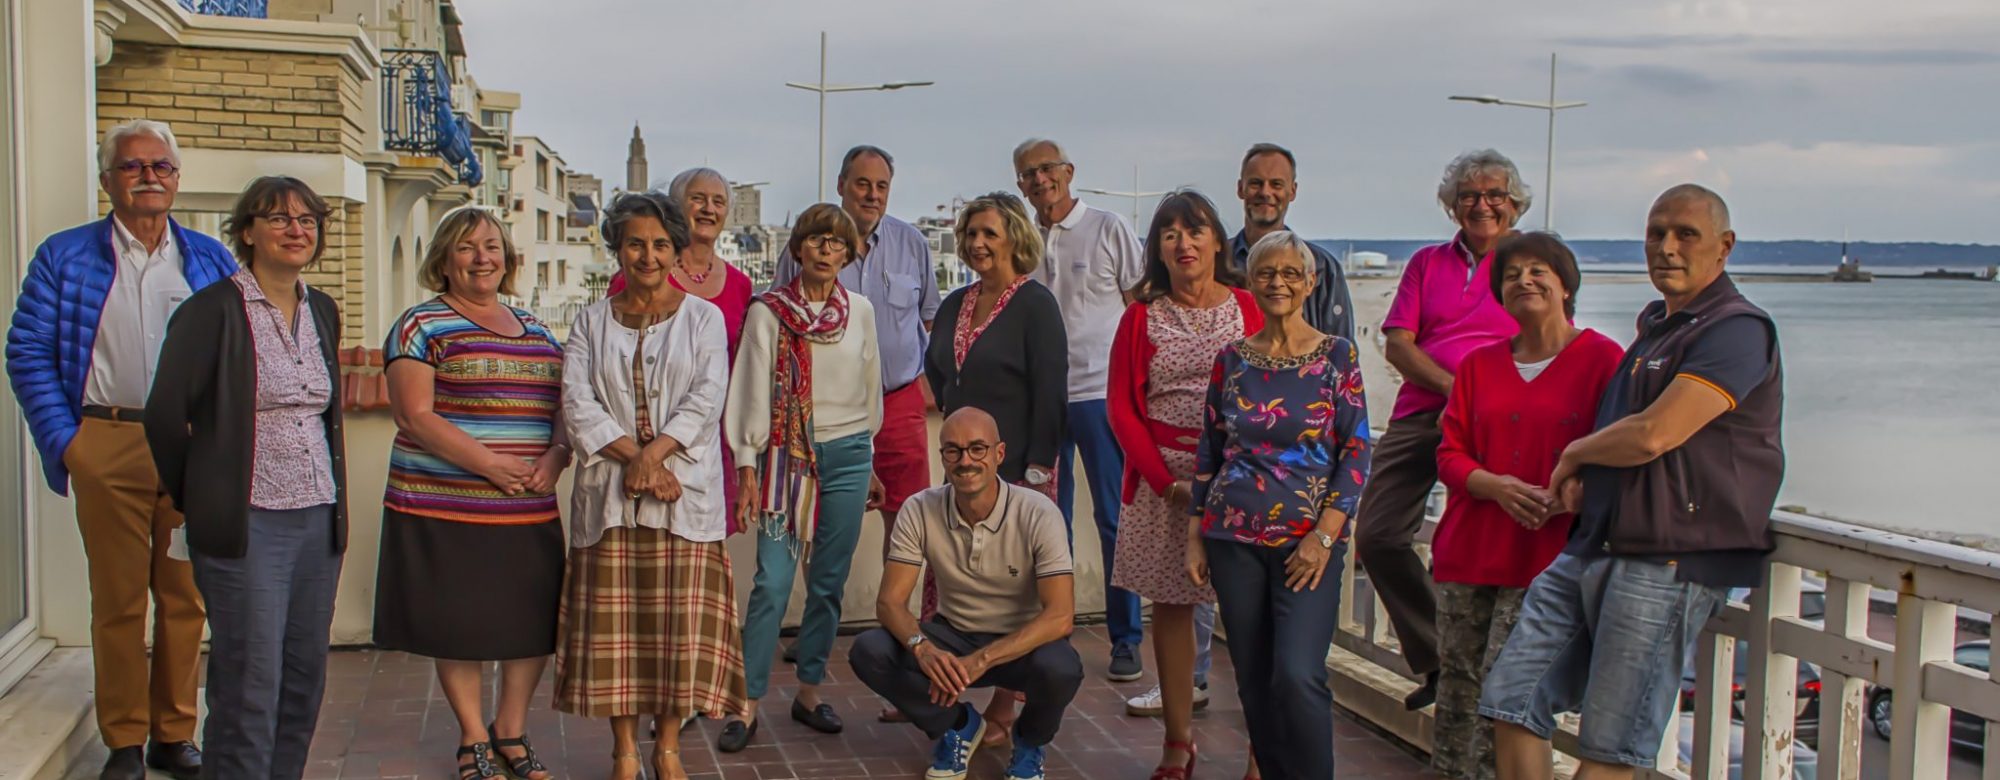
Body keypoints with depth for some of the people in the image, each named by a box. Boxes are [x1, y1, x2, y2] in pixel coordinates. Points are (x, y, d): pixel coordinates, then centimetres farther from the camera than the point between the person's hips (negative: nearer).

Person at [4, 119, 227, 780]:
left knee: (185, 596, 6)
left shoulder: (211, 261, 12)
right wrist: (65, 439, -4)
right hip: (108, 447, -1)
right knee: (118, 600, 3)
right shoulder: (64, 256, 7)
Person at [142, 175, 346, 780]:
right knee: (249, 686, -2)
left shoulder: (322, 312, 12)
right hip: (246, 523, -6)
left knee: (305, 678, 11)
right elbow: (165, 413, -9)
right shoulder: (212, 310, -8)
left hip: (318, 519, 6)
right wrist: (196, 496, 2)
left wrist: (333, 504, 16)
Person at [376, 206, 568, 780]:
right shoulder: (423, 326, -1)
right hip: (446, 509, -4)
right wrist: (489, 463, -18)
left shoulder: (536, 332, 16)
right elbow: (414, 415, -10)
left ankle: (511, 729, 25)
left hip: (532, 512, 5)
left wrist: (555, 457, -6)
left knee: (535, 624, 5)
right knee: (460, 627, 3)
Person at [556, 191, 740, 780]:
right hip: (609, 493, 1)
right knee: (614, 621, 2)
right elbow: (577, 402, -1)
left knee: (681, 618, -2)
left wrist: (655, 453, -16)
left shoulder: (703, 317, 8)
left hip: (686, 491, -1)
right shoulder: (592, 321, 11)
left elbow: (707, 397, -4)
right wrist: (634, 457, -13)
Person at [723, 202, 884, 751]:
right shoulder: (769, 311, -2)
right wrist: (747, 464, -6)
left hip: (846, 456, 3)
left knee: (828, 582, 7)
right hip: (786, 455, -3)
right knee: (772, 583, -7)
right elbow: (751, 389, -2)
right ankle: (748, 704, -1)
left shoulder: (861, 311, 7)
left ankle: (809, 692, 19)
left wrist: (869, 456, 18)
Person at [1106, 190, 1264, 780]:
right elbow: (1122, 406, 4)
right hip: (1162, 476, 2)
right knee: (1170, 605, 7)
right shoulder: (1141, 318, 7)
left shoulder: (1249, 309, 3)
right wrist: (1166, 482, -6)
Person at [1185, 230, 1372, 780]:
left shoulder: (1337, 356, 0)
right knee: (1253, 680, 7)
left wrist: (1324, 535, -11)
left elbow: (1356, 453, -3)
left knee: (1298, 676, -15)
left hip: (1309, 540, -3)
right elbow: (1209, 453, 12)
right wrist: (1195, 538, 8)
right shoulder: (1232, 359, 8)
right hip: (1235, 538, 3)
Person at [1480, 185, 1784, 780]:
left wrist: (1575, 453, -1)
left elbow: (1651, 436, -21)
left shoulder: (1737, 329, -10)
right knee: (1511, 704, 4)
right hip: (1590, 547, 9)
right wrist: (1581, 477, 9)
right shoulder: (1654, 324, 20)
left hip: (1667, 562, -9)